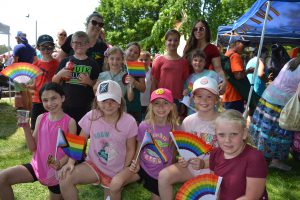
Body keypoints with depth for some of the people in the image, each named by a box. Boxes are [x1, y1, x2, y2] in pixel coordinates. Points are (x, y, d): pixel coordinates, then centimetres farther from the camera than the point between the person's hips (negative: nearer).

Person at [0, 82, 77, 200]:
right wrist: (26, 127, -12)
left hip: (57, 170, -3)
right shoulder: (41, 118, -2)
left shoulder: (70, 122, -14)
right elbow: (33, 148, 0)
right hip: (38, 166, 3)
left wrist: (61, 163, -29)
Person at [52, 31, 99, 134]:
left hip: (84, 107, -1)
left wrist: (89, 82, -14)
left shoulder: (92, 63, 3)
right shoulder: (66, 61, 6)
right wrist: (60, 74, -7)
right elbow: (54, 82, 12)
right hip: (65, 105, 1)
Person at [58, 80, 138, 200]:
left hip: (116, 172, 0)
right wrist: (71, 162, -16)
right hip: (94, 165, 1)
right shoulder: (91, 117, -13)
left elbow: (130, 149, -6)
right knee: (65, 179, -21)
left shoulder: (129, 122, -17)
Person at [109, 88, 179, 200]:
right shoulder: (144, 126, -11)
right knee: (115, 183, -21)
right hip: (142, 166, 0)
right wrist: (136, 163, -17)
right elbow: (139, 148, -1)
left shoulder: (174, 129, -12)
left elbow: (174, 153, 0)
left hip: (161, 174, 1)